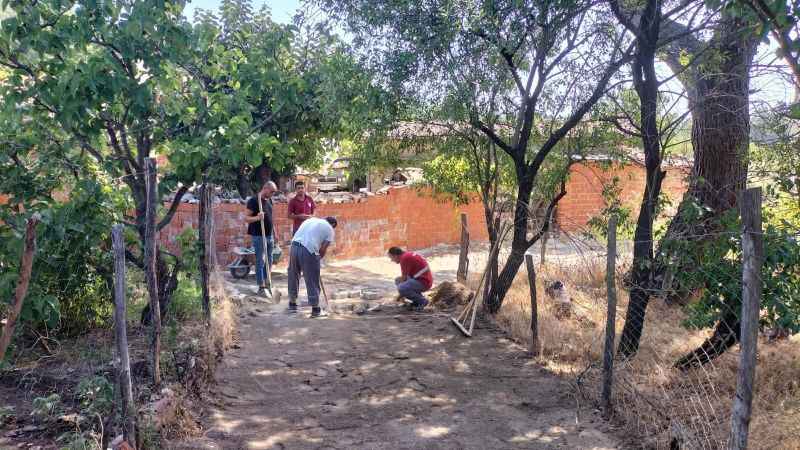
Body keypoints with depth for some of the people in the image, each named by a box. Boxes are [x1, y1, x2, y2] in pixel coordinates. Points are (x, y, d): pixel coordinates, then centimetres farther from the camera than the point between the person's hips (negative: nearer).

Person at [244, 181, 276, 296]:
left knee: (269, 261, 12)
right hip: (258, 236, -8)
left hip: (269, 235, 8)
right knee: (260, 262, -2)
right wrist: (257, 218, -32)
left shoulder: (269, 200, 12)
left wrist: (274, 235, 19)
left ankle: (266, 284, 22)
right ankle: (261, 287, 3)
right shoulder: (254, 200, -11)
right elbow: (246, 218, -13)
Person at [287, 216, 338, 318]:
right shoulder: (329, 229, 11)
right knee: (312, 281, 6)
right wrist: (319, 258, 20)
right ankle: (315, 309, 14)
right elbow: (323, 249, 2)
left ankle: (292, 304, 33)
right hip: (308, 251, -5)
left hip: (294, 246, 6)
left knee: (293, 276, 20)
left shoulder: (311, 219, 26)